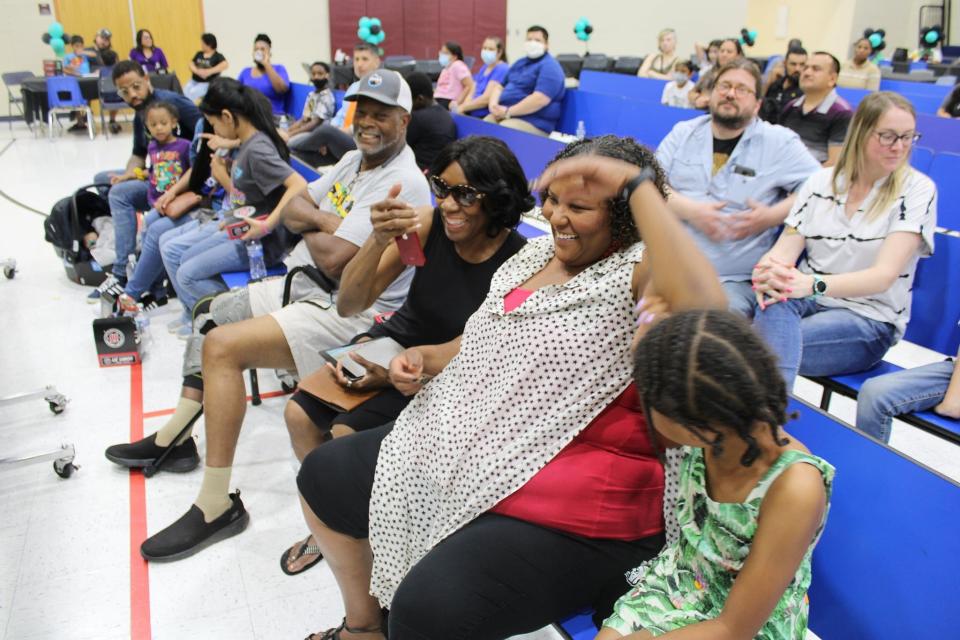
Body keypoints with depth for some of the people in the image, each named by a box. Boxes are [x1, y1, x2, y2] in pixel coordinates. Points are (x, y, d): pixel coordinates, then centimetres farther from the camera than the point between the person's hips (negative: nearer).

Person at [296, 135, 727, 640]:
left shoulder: (638, 275, -15)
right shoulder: (537, 253, 10)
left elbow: (705, 310, -39)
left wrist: (638, 184, -34)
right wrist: (424, 357, 6)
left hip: (569, 506, -9)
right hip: (462, 456, 9)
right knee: (323, 476, 15)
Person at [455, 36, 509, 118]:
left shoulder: (502, 69, -9)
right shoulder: (483, 68, 18)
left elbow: (486, 99, -17)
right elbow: (472, 93, 12)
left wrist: (462, 108, -12)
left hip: (488, 117, -8)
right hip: (473, 114, 8)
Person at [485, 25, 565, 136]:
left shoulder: (549, 67, -8)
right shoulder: (520, 63, 21)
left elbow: (540, 99, -22)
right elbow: (499, 86, 21)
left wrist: (508, 111, -19)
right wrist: (493, 104, -2)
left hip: (532, 123, -9)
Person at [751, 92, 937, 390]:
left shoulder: (918, 189, -3)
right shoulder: (821, 181, 7)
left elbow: (884, 275, -15)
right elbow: (784, 250, -1)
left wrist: (813, 284, -33)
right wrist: (769, 273, -28)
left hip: (869, 319, -3)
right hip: (807, 300, 3)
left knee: (769, 345, -33)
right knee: (776, 302, -36)